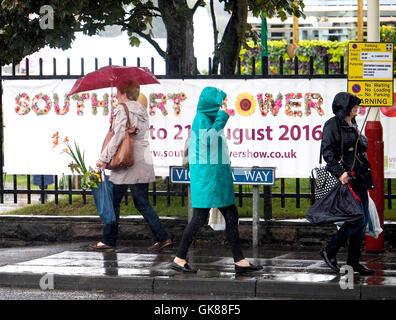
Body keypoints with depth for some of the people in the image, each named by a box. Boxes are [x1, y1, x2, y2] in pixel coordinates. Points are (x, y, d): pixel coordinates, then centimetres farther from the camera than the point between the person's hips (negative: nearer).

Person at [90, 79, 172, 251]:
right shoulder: (142, 110, 13)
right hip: (143, 163, 8)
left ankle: (108, 240, 7)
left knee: (113, 202, 3)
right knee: (142, 203, 11)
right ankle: (162, 237, 2)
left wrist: (104, 158, -14)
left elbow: (118, 137, -19)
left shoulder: (122, 110, -12)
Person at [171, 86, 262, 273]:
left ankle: (239, 261, 9)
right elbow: (207, 139, -27)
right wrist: (222, 118, -20)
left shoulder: (209, 119, 18)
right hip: (206, 175, -10)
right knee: (200, 218, -8)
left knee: (231, 216, 7)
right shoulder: (201, 118, -11)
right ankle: (179, 259, 0)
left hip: (217, 177, 10)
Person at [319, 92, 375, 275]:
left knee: (363, 220, 5)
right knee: (358, 218, -15)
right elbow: (327, 152, -16)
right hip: (346, 178, -9)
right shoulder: (333, 125, -8)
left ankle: (354, 262, 11)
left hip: (359, 178, 9)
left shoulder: (353, 125, 18)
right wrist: (340, 172, -24)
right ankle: (329, 252, -3)